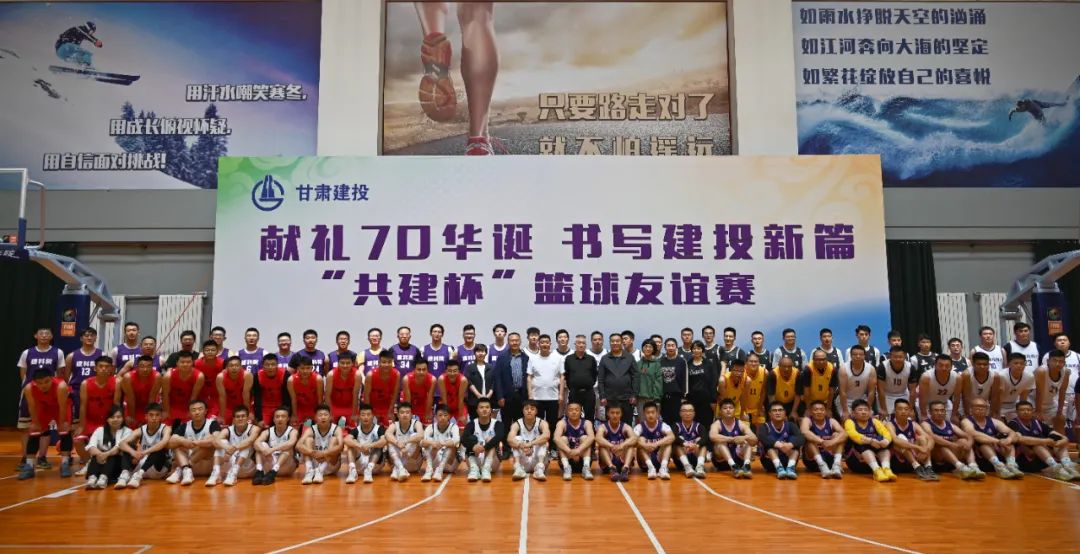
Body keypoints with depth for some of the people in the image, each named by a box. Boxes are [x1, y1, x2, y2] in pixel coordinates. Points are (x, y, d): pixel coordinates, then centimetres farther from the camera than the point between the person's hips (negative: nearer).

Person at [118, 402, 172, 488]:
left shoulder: (165, 429, -8)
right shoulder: (140, 430, 1)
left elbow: (165, 442, -31)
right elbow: (122, 444, -14)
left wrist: (145, 452, -42)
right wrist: (133, 452, -35)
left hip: (159, 468, -4)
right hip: (140, 467, 4)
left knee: (159, 449, -30)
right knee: (128, 446, -10)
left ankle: (138, 475, -44)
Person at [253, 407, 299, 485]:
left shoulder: (292, 431, -7)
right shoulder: (268, 431, 3)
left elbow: (291, 443, -30)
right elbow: (256, 443, -17)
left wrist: (272, 449, -41)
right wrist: (264, 449, -39)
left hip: (286, 467, -3)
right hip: (270, 466, 3)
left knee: (287, 447, -27)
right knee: (261, 445, -15)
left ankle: (272, 473, -43)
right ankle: (259, 472, -34)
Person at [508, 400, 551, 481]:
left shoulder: (542, 423, -8)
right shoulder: (517, 424, -6)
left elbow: (547, 435, -32)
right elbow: (510, 439, -27)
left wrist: (530, 444, -45)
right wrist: (522, 446, -47)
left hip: (538, 461, 0)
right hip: (523, 464, 1)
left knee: (543, 440, -22)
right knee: (517, 439, -19)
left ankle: (539, 469, -35)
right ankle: (518, 468, -32)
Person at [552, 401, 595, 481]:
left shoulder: (586, 423, -6)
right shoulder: (562, 423, -8)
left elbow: (592, 437, -27)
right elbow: (556, 438, -29)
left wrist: (578, 450, -44)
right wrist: (570, 452, -43)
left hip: (582, 459, 1)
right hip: (567, 459, 0)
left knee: (585, 437, -20)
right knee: (563, 439, -21)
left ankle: (586, 467, -31)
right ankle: (566, 467, -33)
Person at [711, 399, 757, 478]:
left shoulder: (741, 424, 0)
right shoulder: (717, 424, -8)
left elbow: (755, 440, -12)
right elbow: (712, 436, -32)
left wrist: (744, 438, -35)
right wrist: (732, 439, -40)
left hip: (738, 459, 3)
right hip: (721, 461, -3)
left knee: (748, 442, -18)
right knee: (721, 442, -29)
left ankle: (746, 465, -41)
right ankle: (733, 467, -48)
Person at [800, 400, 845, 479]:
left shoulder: (831, 421, 3)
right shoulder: (807, 420, -5)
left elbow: (844, 434, -16)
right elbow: (804, 432, -29)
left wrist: (832, 442, -36)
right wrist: (821, 441, -41)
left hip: (830, 459, 3)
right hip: (812, 460, -3)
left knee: (837, 435, -12)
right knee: (811, 438, -25)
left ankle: (836, 465, -29)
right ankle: (822, 466, -39)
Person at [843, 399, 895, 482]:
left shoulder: (874, 421, 11)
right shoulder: (850, 422, 0)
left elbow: (886, 432, -7)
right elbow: (853, 435, -21)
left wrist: (886, 441, -30)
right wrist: (870, 441, -36)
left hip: (877, 457, 3)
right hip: (855, 460, -3)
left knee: (884, 443, -20)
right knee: (863, 443, -31)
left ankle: (886, 469, -38)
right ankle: (876, 470, -48)